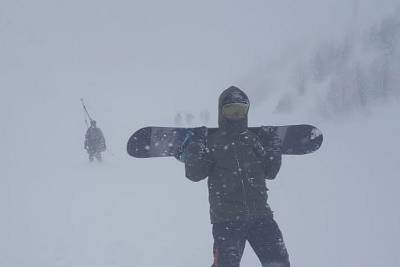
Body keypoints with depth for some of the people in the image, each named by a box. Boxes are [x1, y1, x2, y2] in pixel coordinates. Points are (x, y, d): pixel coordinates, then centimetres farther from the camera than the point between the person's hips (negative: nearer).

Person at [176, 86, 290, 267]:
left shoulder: (254, 139, 15)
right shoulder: (211, 141, 4)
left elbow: (269, 172, 17)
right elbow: (194, 174, -2)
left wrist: (274, 150, 7)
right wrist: (196, 150, -12)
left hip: (260, 213, 3)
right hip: (226, 218, -3)